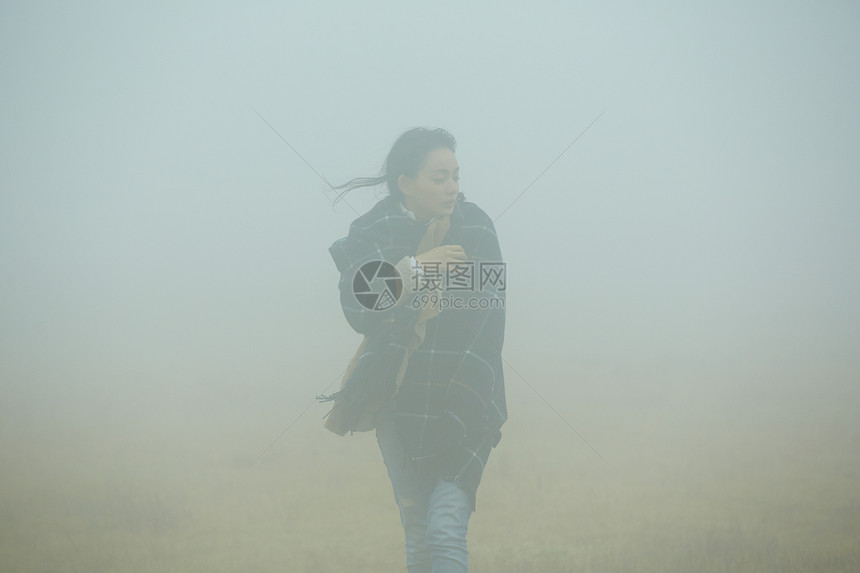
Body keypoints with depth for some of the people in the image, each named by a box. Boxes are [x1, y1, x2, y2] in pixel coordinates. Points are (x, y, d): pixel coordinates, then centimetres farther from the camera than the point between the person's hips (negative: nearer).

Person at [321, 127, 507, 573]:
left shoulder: (476, 229, -2)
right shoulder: (371, 234, 0)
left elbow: (487, 323, -6)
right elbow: (358, 310, -12)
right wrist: (413, 270, -22)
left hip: (463, 405, -2)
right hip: (400, 405, 2)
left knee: (447, 530, -14)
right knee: (417, 534, 7)